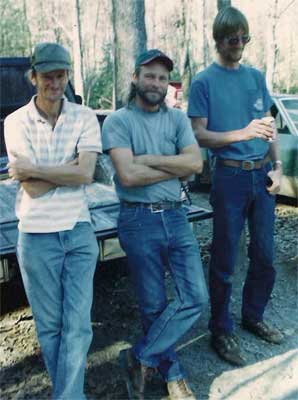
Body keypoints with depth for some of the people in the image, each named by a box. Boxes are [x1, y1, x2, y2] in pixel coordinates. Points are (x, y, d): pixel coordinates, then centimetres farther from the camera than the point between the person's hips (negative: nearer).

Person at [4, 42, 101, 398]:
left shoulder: (84, 117, -1)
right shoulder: (16, 122, -3)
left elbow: (85, 174, -14)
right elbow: (32, 189, -12)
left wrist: (32, 170, -13)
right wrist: (74, 162, -12)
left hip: (79, 232, 1)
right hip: (36, 237, 0)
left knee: (78, 325, 3)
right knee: (49, 325, 13)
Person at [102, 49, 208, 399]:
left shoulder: (177, 118, 9)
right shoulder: (117, 121, -3)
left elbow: (195, 163, -5)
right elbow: (128, 175, -17)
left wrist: (149, 159, -12)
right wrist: (176, 167, -8)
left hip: (175, 217, 4)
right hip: (139, 221, -4)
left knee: (195, 297, 0)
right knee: (154, 306, 7)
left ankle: (140, 358, 16)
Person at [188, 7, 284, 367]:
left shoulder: (255, 77, 12)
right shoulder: (204, 82, -3)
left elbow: (268, 127, 15)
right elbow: (199, 135, -9)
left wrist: (277, 166, 3)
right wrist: (242, 134, -22)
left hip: (262, 175, 5)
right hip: (230, 175, -5)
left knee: (264, 255, 13)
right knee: (224, 260, 2)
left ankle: (253, 316, 33)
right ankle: (221, 330, 19)